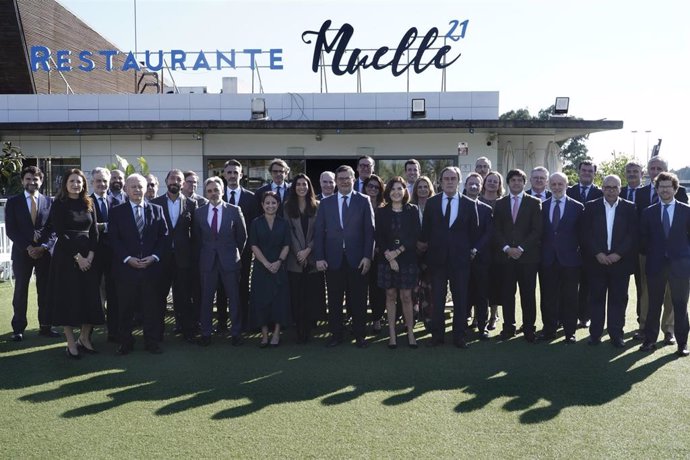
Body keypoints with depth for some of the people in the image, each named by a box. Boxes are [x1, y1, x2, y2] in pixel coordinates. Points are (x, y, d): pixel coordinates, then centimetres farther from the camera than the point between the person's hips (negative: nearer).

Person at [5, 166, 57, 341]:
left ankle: (45, 326, 13)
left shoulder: (48, 201, 6)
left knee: (45, 290, 5)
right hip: (22, 252, -1)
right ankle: (18, 328, 11)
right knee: (21, 290, 4)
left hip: (44, 252, 1)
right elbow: (11, 230, -2)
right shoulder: (13, 202, 3)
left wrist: (43, 246, -11)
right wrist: (27, 247, -12)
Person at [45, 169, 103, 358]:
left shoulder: (89, 204, 9)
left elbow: (94, 231, 6)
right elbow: (60, 233, -11)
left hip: (88, 256, 4)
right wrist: (77, 257, -14)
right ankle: (71, 343, 8)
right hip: (66, 256, -4)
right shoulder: (59, 204, -4)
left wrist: (90, 255, -7)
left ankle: (85, 339, 17)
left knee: (89, 297, 4)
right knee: (68, 298, 0)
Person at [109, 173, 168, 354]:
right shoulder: (117, 212, 5)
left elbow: (163, 236, 6)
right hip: (126, 267, -1)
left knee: (151, 307, 5)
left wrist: (154, 256, -7)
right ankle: (125, 342, 17)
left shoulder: (156, 210, 9)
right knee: (126, 308, 5)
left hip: (151, 266, 1)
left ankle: (152, 341, 15)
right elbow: (114, 239, -1)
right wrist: (128, 258, -12)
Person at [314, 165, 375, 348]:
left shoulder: (364, 201, 4)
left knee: (358, 299, 5)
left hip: (357, 259, -1)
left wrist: (367, 256, -8)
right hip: (333, 259, 2)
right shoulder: (325, 203, 9)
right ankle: (336, 334, 19)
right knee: (334, 299, 7)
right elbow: (319, 232, 6)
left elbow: (369, 230, 0)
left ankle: (359, 335, 17)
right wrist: (319, 257, -2)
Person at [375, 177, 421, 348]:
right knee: (391, 296, 5)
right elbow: (378, 237, 1)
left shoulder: (412, 210, 3)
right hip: (387, 259, 1)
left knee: (406, 297, 1)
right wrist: (389, 256, -11)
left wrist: (398, 251, -11)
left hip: (407, 259, -1)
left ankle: (410, 332, 10)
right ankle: (392, 333, 11)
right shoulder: (381, 212, 5)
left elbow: (416, 235, -3)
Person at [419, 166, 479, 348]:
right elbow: (425, 230, 7)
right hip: (437, 257, 1)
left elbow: (473, 231, 6)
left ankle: (459, 336, 15)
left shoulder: (469, 204, 1)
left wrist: (471, 250, 5)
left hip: (460, 258, 0)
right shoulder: (431, 202, 3)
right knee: (437, 299, 7)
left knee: (460, 299, 5)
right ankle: (437, 335, 16)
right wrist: (425, 246, 4)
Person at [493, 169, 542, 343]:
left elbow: (537, 230, -2)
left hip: (528, 255, -2)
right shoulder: (500, 203, 11)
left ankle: (529, 329, 10)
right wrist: (506, 248, -7)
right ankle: (508, 327, 11)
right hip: (505, 255, 2)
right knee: (507, 293, 3)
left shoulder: (534, 203, 5)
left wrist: (520, 248, -10)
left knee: (528, 294, 2)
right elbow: (496, 230, 7)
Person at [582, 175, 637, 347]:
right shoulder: (591, 207, 4)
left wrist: (618, 254, -12)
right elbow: (586, 233, 0)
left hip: (620, 261, 0)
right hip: (596, 260, 0)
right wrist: (597, 253, -11)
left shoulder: (629, 208, 4)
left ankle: (616, 334, 13)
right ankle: (595, 333, 13)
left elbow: (632, 235, -2)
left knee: (618, 300, 5)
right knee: (596, 299, 5)